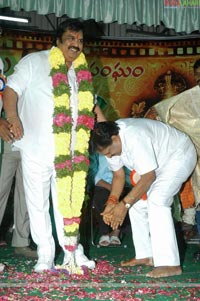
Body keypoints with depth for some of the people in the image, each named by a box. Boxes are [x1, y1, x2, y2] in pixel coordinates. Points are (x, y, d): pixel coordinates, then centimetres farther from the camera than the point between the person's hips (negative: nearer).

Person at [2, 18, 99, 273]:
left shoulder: (81, 73, 10)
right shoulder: (34, 62, -4)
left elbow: (89, 106, 19)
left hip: (67, 152, 4)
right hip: (36, 148, -3)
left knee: (67, 200, 9)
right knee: (37, 202, 4)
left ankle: (71, 250, 19)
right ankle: (45, 255, 15)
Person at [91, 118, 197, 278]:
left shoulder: (135, 137, -36)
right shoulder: (109, 142, -9)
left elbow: (149, 177, -31)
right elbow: (118, 175, 0)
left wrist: (124, 204, -28)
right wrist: (112, 202, -14)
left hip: (180, 155, -9)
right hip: (160, 162, 9)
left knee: (156, 199, -26)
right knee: (136, 202, 3)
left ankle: (170, 264, -27)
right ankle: (146, 256, 12)